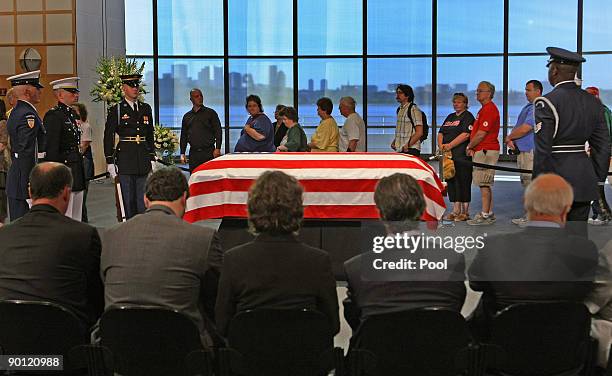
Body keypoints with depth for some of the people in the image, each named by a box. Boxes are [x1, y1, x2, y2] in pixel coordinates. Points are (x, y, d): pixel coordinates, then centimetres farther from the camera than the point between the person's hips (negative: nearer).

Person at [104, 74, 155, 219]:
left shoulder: (146, 108, 11)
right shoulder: (116, 110, -1)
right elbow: (108, 137, -1)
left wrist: (152, 158, 11)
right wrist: (110, 162, -5)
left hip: (143, 158, 3)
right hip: (125, 159, -3)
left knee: (144, 199, 4)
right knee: (128, 198, 2)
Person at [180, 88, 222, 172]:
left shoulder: (210, 113, 6)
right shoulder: (187, 116, 16)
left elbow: (218, 131, 1)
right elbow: (183, 136, 18)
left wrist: (217, 148, -9)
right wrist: (182, 153, 10)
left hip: (209, 152, -3)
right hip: (193, 153, 3)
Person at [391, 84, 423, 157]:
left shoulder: (414, 109, -9)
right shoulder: (399, 110, 17)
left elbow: (419, 132, -14)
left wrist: (407, 145, -19)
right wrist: (394, 142, 10)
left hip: (410, 150, -8)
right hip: (399, 150, 8)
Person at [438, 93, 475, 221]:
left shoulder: (468, 117, -2)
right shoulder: (450, 117, 21)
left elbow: (465, 134, -15)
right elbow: (441, 132, 17)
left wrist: (450, 145, -17)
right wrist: (441, 145, -2)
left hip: (462, 156, -8)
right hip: (449, 155, 8)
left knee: (463, 183, -5)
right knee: (451, 182, 8)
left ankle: (465, 212, 0)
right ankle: (455, 211, 14)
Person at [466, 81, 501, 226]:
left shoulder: (489, 109, -15)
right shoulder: (484, 109, 20)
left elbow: (481, 134, -19)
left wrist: (469, 147, -6)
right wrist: (473, 148, 10)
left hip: (486, 151, -11)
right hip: (482, 150, 11)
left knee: (484, 184, -9)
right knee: (485, 184, 12)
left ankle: (485, 215, -8)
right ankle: (489, 214, 17)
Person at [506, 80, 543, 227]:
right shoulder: (528, 107, 19)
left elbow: (525, 129, -20)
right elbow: (517, 127, 19)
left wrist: (508, 138, -6)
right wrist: (511, 140, -1)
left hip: (531, 151, -11)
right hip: (522, 150, 11)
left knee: (531, 183, -8)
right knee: (526, 183, 15)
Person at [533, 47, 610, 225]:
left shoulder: (547, 103, -12)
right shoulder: (592, 102, 8)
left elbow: (542, 150, -15)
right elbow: (603, 146, 10)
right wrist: (598, 180, 16)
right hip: (584, 180, 6)